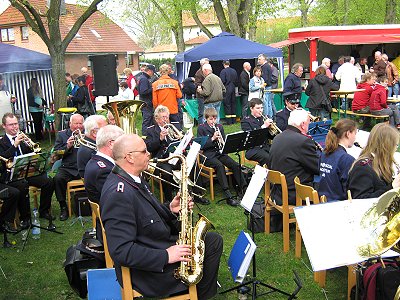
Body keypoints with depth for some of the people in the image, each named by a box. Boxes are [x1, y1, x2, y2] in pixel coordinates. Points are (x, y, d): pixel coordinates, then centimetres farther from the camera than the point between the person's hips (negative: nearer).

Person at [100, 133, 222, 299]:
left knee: (214, 239, 11)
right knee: (212, 242, -2)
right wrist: (166, 256, -29)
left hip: (159, 243, 10)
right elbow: (121, 251, -32)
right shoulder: (118, 194, -29)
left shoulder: (131, 179, 4)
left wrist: (170, 209, -3)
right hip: (148, 269, -10)